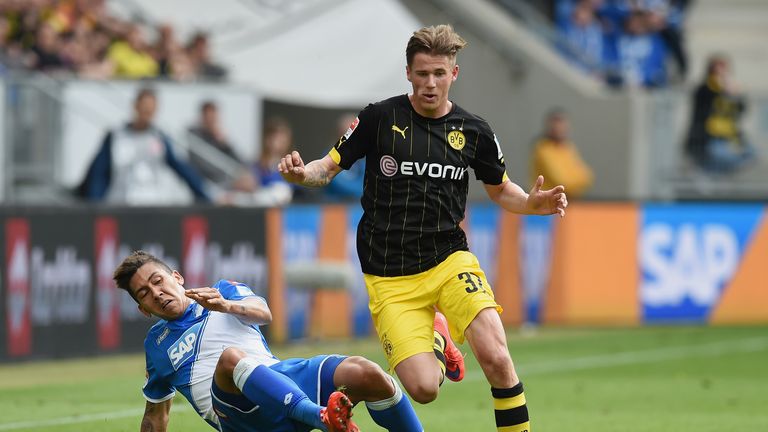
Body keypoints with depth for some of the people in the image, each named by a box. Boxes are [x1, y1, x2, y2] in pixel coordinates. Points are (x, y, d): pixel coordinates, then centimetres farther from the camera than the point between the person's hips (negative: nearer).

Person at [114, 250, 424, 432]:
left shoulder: (223, 292, 23)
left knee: (365, 374, -27)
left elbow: (263, 313, 1)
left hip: (283, 375, 2)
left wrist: (226, 305, -20)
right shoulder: (156, 343, 28)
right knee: (230, 357, -40)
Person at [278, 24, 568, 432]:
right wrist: (303, 172, -20)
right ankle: (436, 340, 24)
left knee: (495, 357, -23)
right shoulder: (380, 117, -3)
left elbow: (499, 188, 18)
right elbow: (330, 166, 3)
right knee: (423, 388, -12)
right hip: (390, 277, -1)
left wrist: (531, 203, -4)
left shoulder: (474, 131, 3)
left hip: (450, 260, 1)